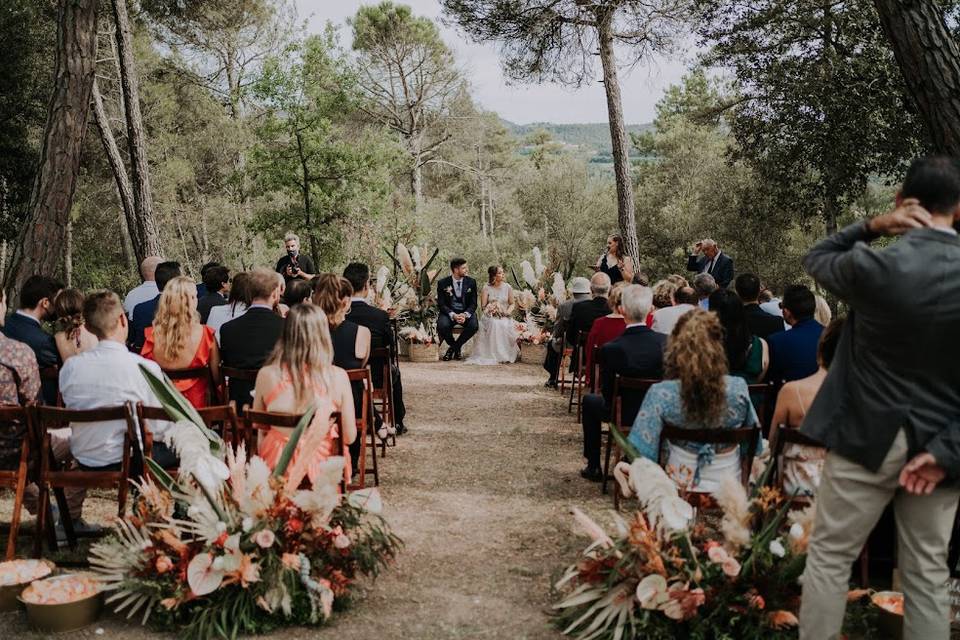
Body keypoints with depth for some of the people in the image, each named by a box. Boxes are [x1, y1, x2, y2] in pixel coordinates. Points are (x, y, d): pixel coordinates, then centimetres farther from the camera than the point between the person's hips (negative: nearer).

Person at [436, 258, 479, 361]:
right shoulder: (443, 283, -4)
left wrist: (465, 314, -22)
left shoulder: (471, 282, 1)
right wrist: (453, 315, -25)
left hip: (466, 313, 1)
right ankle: (455, 347, -1)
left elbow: (473, 303, 0)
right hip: (449, 313, -1)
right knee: (442, 325, -33)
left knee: (474, 326, -30)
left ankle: (455, 347, -2)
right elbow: (441, 304, -6)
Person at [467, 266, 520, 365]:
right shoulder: (487, 288, 2)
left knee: (506, 327, -33)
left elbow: (512, 304, 12)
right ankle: (493, 355, -29)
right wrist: (491, 308, -16)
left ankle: (506, 355, -21)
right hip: (491, 317, -1)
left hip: (505, 318, 1)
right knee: (494, 325, -35)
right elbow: (483, 306, 1)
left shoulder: (508, 287, 8)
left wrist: (508, 311, -9)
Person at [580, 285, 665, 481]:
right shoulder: (666, 341, -17)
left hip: (625, 414, -3)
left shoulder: (610, 349, -24)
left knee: (589, 401, 26)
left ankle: (594, 467, 30)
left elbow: (607, 392, -11)